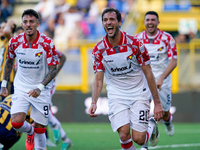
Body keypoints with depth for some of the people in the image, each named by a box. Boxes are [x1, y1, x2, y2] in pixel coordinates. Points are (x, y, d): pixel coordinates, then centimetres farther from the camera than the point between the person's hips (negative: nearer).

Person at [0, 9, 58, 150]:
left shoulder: (47, 43, -15)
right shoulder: (15, 42, -7)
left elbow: (53, 69, -12)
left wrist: (40, 88, -26)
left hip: (41, 91, -2)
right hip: (21, 88, 2)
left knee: (40, 129, 0)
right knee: (16, 122, -16)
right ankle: (30, 131, 19)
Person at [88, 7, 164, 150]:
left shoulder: (135, 44, -12)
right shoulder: (99, 50, -6)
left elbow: (148, 74, -6)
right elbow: (98, 79, 0)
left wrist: (157, 103, -6)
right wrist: (94, 103, -16)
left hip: (139, 94, -1)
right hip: (116, 94, 1)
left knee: (138, 138, -8)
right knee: (124, 135, -18)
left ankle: (151, 127, 28)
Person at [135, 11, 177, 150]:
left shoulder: (167, 38, -10)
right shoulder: (137, 38, -2)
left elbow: (173, 61, -13)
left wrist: (161, 78, -23)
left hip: (162, 81, -1)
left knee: (164, 113, 11)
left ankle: (168, 123, 49)